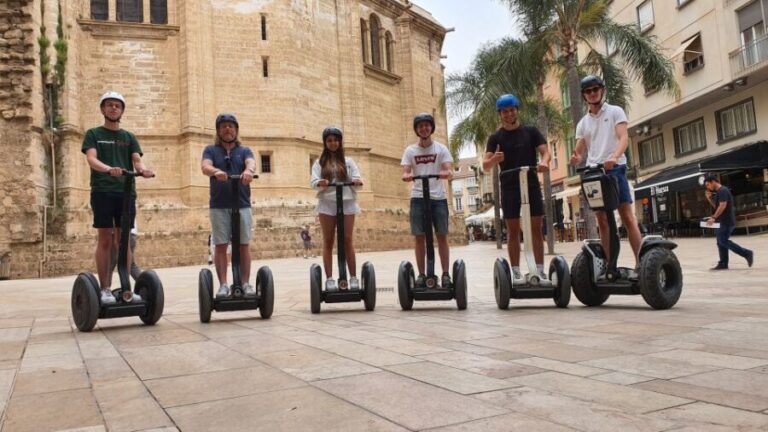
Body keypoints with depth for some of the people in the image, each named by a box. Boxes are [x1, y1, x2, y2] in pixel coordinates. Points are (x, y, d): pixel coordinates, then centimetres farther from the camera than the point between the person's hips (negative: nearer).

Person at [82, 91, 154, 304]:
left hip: (126, 192, 3)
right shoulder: (93, 134, 8)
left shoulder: (129, 137, 17)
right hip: (102, 192, -3)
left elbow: (137, 160, 3)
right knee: (105, 240, -4)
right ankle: (105, 289, 0)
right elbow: (91, 159, -8)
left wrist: (143, 169, -22)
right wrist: (108, 169, -30)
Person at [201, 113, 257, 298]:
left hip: (242, 204, 1)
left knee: (244, 245, 1)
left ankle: (245, 283, 7)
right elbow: (205, 166, -10)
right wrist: (216, 171, -34)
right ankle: (223, 285, 5)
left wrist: (249, 170, -35)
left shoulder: (244, 150, 13)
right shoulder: (211, 150, 11)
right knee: (220, 245, -1)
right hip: (219, 206, 0)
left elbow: (251, 163, -10)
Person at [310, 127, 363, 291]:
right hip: (327, 204, 0)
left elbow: (357, 178, 4)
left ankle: (353, 278, 1)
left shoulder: (348, 161, 14)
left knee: (347, 240, -1)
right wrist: (320, 183, -25)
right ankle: (329, 279, 1)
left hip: (347, 202, 0)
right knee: (328, 241, 0)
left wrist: (356, 181, -20)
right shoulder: (319, 162, 11)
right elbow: (313, 182, -2)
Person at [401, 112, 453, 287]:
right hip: (418, 198, 1)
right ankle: (421, 274, 8)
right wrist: (406, 176, -25)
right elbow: (405, 172, -1)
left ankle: (445, 274, 4)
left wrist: (447, 173, -30)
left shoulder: (440, 148, 5)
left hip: (438, 197, -1)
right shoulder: (410, 150, 8)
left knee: (442, 236, -1)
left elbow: (448, 169, -6)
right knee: (419, 237, 1)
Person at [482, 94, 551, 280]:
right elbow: (485, 165, -3)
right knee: (513, 231, 2)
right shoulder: (496, 137, 5)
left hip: (532, 185, 1)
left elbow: (545, 151, -3)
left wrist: (544, 161, -27)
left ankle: (540, 270, 6)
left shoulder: (531, 131, 7)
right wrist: (494, 159, -27)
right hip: (509, 188, 0)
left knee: (536, 228, 1)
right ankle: (516, 273, 6)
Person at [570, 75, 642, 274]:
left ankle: (640, 263, -11)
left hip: (615, 169, -5)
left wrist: (614, 157, -31)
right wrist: (575, 159, -13)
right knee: (602, 221, 5)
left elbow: (624, 138, -10)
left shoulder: (615, 112, 5)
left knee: (627, 216, -10)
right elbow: (580, 152, 13)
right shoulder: (583, 122, 17)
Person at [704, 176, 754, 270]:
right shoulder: (718, 192, 18)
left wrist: (714, 218, -22)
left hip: (726, 221, -10)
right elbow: (716, 206, 23)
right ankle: (723, 264, 9)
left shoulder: (722, 191, -13)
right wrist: (709, 198, 10)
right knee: (721, 242, 8)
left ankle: (747, 253, -7)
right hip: (723, 221, 10)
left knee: (723, 241, -11)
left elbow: (722, 206, -21)